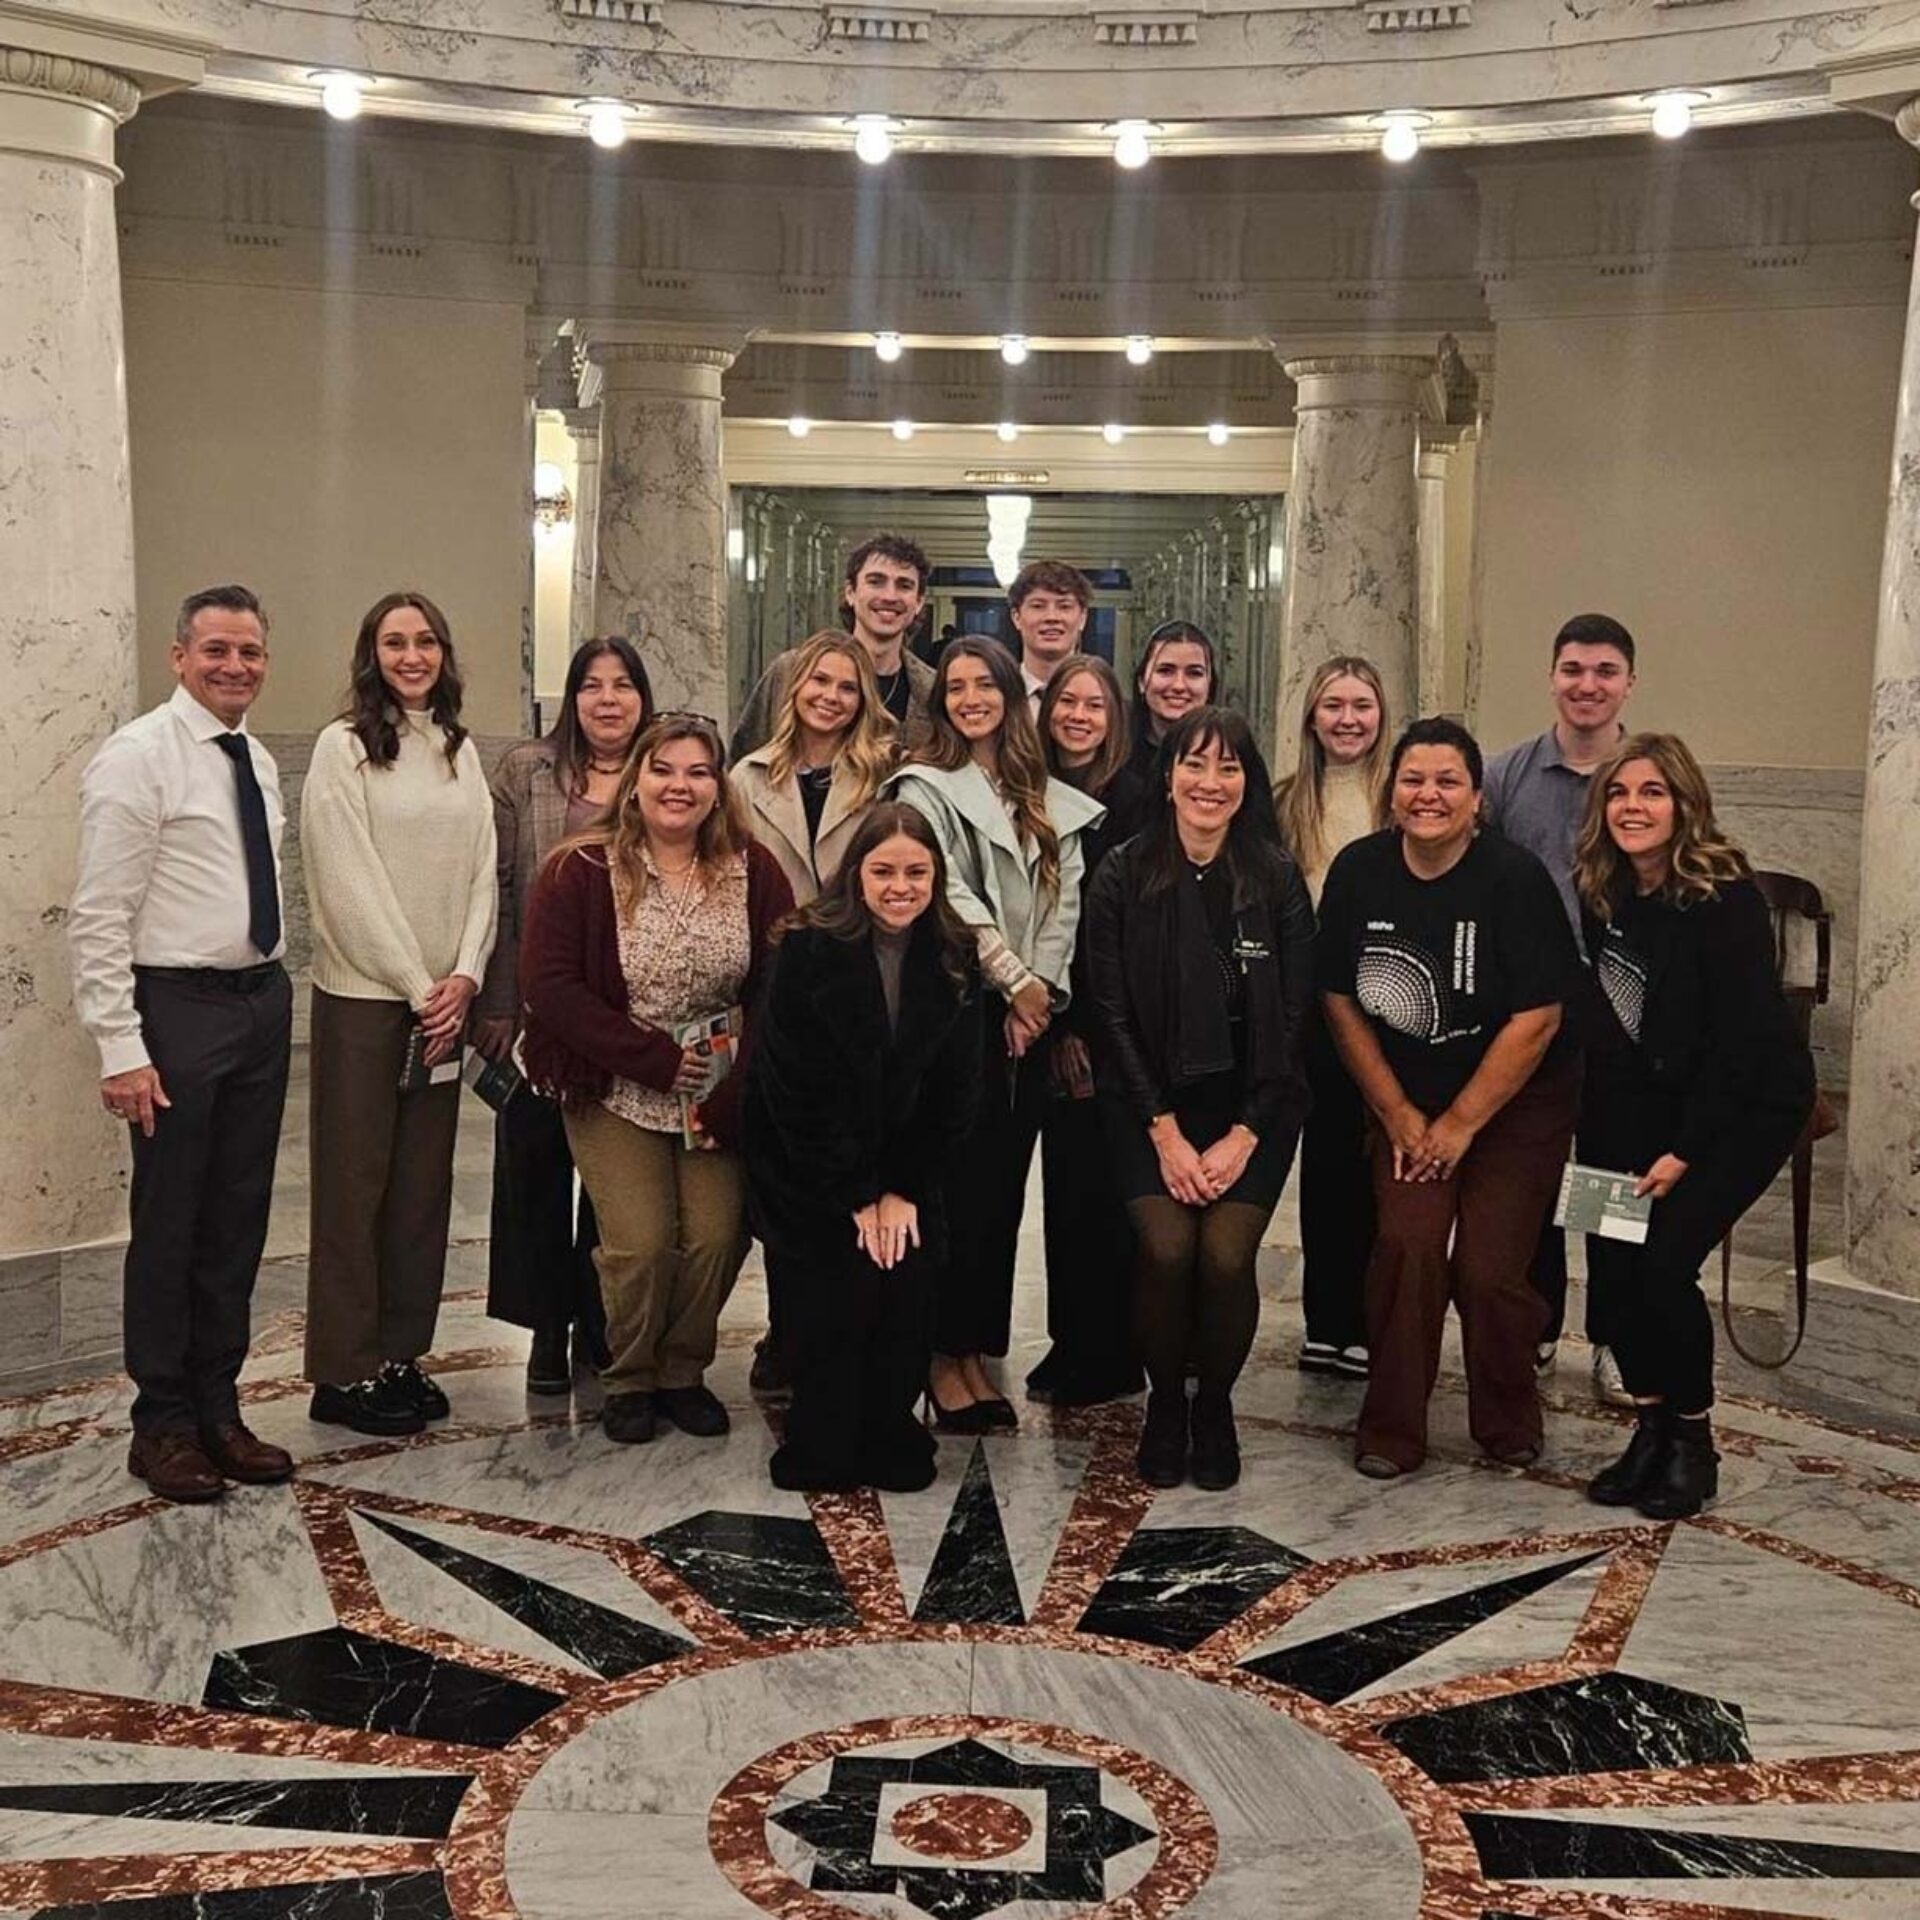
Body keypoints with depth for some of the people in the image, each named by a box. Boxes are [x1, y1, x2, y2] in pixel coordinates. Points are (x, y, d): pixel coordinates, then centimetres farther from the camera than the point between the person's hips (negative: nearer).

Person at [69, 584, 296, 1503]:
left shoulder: (258, 762, 13)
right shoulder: (137, 756, -10)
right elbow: (98, 919, -14)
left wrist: (272, 996, 12)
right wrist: (121, 1051, -18)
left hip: (263, 1002, 7)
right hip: (178, 1008, -7)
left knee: (238, 1221, 13)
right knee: (168, 1223, 2)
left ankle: (217, 1411, 25)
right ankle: (162, 1425, 17)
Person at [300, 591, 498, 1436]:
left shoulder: (460, 749, 11)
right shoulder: (344, 746, -6)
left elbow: (482, 870, 7)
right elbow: (351, 883, -11)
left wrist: (464, 978, -6)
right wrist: (418, 988, -11)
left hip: (442, 998, 5)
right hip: (363, 995, -5)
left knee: (424, 1182, 9)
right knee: (355, 1182, 0)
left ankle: (402, 1355, 18)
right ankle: (345, 1373, 7)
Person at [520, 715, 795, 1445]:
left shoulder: (753, 869, -2)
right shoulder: (580, 870, -9)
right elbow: (548, 984, -15)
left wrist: (732, 1096, -16)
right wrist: (654, 1058, -18)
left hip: (721, 1097, 2)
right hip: (614, 1093, -2)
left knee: (716, 1236, -7)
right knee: (639, 1242, -12)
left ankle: (683, 1372, 20)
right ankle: (629, 1379, 16)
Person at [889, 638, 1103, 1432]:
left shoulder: (1052, 802, 14)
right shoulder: (925, 787, 0)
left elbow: (1064, 902, 6)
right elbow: (948, 894, -10)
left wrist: (1039, 993, -7)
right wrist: (1015, 978, -15)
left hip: (1026, 1019, 4)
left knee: (1003, 1190, 7)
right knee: (954, 1189, -3)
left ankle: (978, 1352, 15)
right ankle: (944, 1358, 6)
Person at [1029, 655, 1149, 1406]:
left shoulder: (1132, 799, -6)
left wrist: (1081, 1024, -13)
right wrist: (1051, 1018, 2)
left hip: (1107, 1024, -5)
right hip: (1056, 1022, 6)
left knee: (1099, 1187, -2)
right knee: (1063, 1180, 10)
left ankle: (1107, 1359, 9)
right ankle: (1069, 1344, 20)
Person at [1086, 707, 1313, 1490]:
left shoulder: (1278, 879, -2)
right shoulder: (1124, 875, -3)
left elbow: (1293, 1017, -2)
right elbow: (1114, 1012, -4)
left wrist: (1242, 1136, -8)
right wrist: (1166, 1133, -10)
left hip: (1251, 1106, 0)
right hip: (1150, 1102, 0)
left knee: (1226, 1254, -19)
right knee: (1166, 1248, -20)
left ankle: (1215, 1404, 9)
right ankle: (1164, 1403, 7)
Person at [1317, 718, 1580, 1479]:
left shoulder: (1515, 878, -16)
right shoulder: (1358, 871, -5)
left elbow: (1537, 1018, -16)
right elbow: (1340, 1001, 1)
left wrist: (1461, 1124, -12)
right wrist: (1398, 1116, -2)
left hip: (1515, 1105, -2)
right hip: (1406, 1103, 3)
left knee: (1487, 1269, -9)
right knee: (1406, 1243, -14)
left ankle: (1509, 1425, 19)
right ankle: (1390, 1430, 3)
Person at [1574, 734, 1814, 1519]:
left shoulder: (1727, 899, -18)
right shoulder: (1599, 895, -1)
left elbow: (1742, 1036, -18)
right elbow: (1597, 1024, 2)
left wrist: (1685, 1152, -18)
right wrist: (1598, 1140, -4)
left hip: (1747, 1102, -5)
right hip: (1644, 1105, 5)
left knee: (1663, 1261, -16)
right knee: (1609, 1255, -7)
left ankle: (1693, 1440, 5)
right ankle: (1651, 1427, 12)